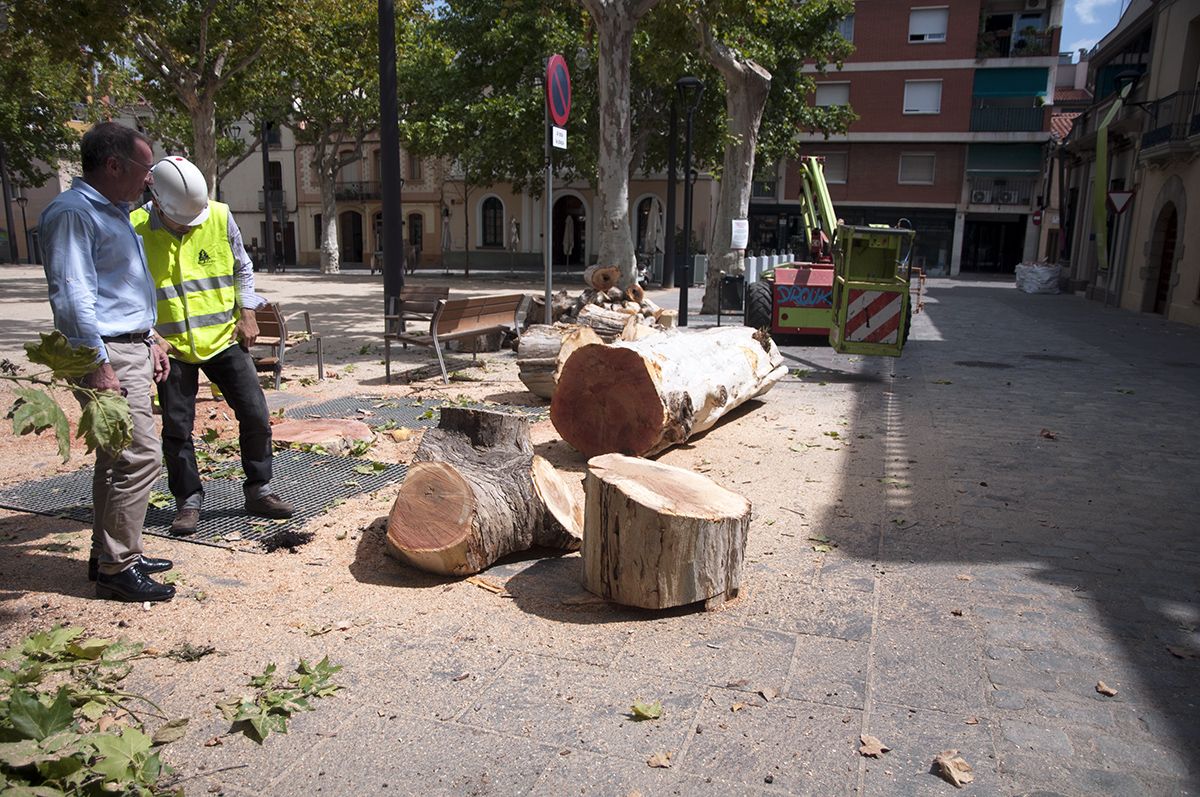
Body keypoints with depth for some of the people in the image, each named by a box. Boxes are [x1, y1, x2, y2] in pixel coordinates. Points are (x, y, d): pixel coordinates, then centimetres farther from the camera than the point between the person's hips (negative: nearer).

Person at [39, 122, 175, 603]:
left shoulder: (114, 212, 18)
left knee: (117, 458, 14)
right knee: (140, 457, -11)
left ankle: (109, 554, 25)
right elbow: (71, 296, -20)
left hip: (132, 349, 10)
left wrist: (150, 342, 22)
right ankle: (117, 568, -2)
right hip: (108, 354, -10)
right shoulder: (73, 213, -13)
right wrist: (98, 365, -22)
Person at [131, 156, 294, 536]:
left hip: (223, 338, 2)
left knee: (256, 416, 1)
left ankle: (258, 491, 17)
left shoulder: (220, 217, -5)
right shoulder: (135, 229, -10)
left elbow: (242, 268, 10)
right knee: (177, 429, 6)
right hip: (172, 347, -1)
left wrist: (247, 313, 2)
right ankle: (188, 501, 22)